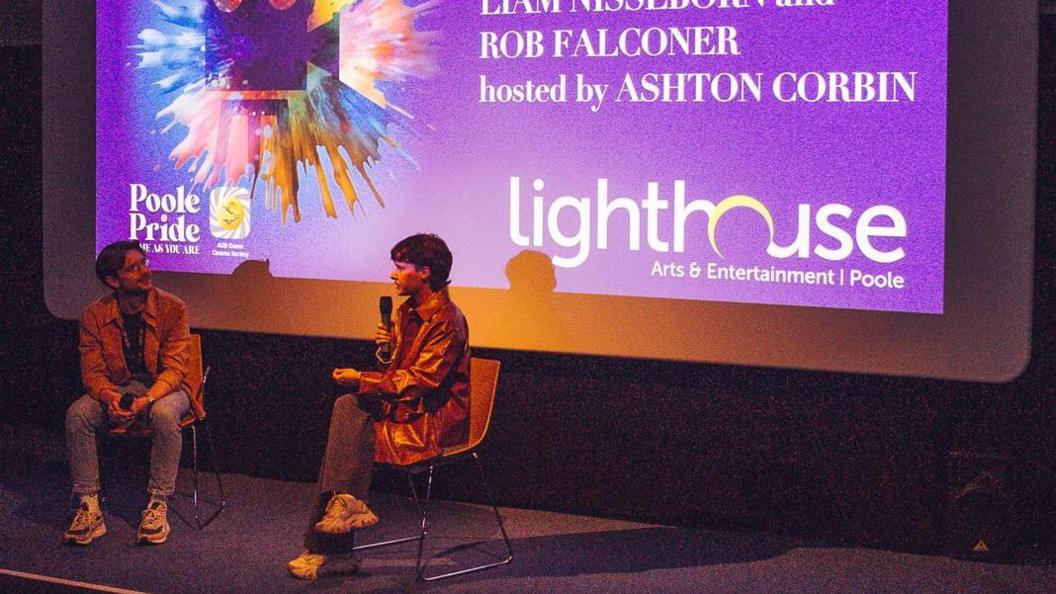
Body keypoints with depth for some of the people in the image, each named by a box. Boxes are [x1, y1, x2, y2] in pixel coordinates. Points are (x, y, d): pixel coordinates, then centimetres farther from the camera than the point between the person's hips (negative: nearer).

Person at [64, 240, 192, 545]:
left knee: (164, 414, -37)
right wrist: (109, 397, -29)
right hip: (116, 390, 2)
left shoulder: (172, 308, -11)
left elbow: (174, 368, -15)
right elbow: (93, 371, -5)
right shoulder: (95, 316, -5)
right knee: (77, 414, -26)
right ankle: (89, 508, -21)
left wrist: (147, 399, -34)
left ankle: (158, 506, -26)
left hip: (163, 389, -2)